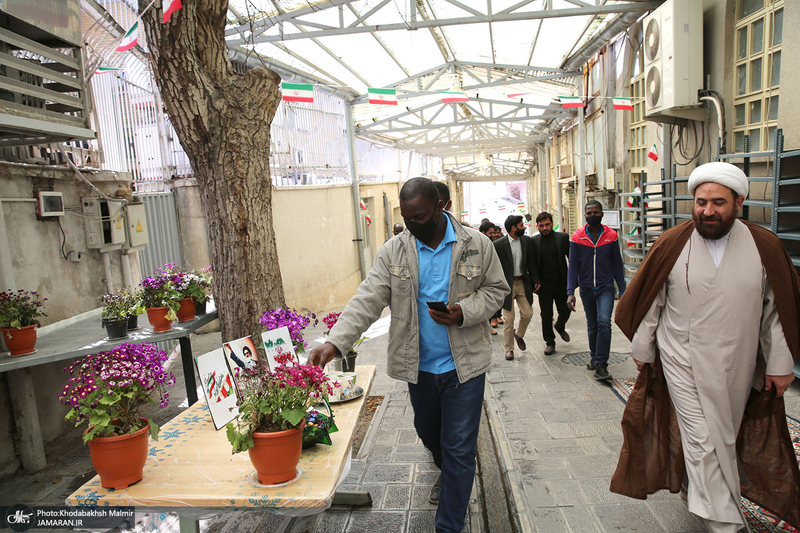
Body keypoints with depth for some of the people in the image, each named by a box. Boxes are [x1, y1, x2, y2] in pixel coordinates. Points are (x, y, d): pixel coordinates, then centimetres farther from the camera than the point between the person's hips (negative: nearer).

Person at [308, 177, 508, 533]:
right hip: (418, 366, 3)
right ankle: (447, 474, 57)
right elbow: (367, 300, -12)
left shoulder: (476, 245, -7)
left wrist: (464, 312, -17)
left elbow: (496, 289, 3)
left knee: (459, 448, 5)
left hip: (464, 365, -2)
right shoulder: (393, 252, -6)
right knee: (428, 433, 24)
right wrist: (335, 342, -26)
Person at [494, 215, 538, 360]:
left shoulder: (526, 241, 5)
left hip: (522, 283, 4)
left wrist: (535, 280, 6)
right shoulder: (499, 244, -10)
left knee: (528, 313, 6)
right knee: (508, 318, 1)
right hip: (507, 284, -4)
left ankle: (519, 334, 37)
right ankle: (509, 348, 15)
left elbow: (531, 262, 11)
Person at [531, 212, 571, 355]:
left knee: (565, 311, 11)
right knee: (546, 315, 3)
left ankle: (560, 327, 44)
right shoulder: (533, 241, -2)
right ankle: (550, 342, 19)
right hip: (544, 285, -1)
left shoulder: (563, 237, -1)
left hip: (562, 283, 1)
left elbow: (572, 258, 3)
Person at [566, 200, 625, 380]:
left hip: (606, 287, -1)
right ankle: (595, 356, 33)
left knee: (604, 322, -16)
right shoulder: (576, 238, -3)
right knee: (592, 325, 12)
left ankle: (601, 365, -10)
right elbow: (573, 266, -2)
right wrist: (570, 292, -11)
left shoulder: (611, 236, -1)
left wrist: (622, 290, 3)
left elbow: (617, 264, 6)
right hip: (586, 288, 1)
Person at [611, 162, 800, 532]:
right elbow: (648, 301, 0)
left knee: (724, 435, 19)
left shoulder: (765, 247, -4)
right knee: (702, 441, -3)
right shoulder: (672, 244, -7)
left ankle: (698, 490, 45)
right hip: (683, 362, -2)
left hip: (738, 366, 3)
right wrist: (642, 349, 3)